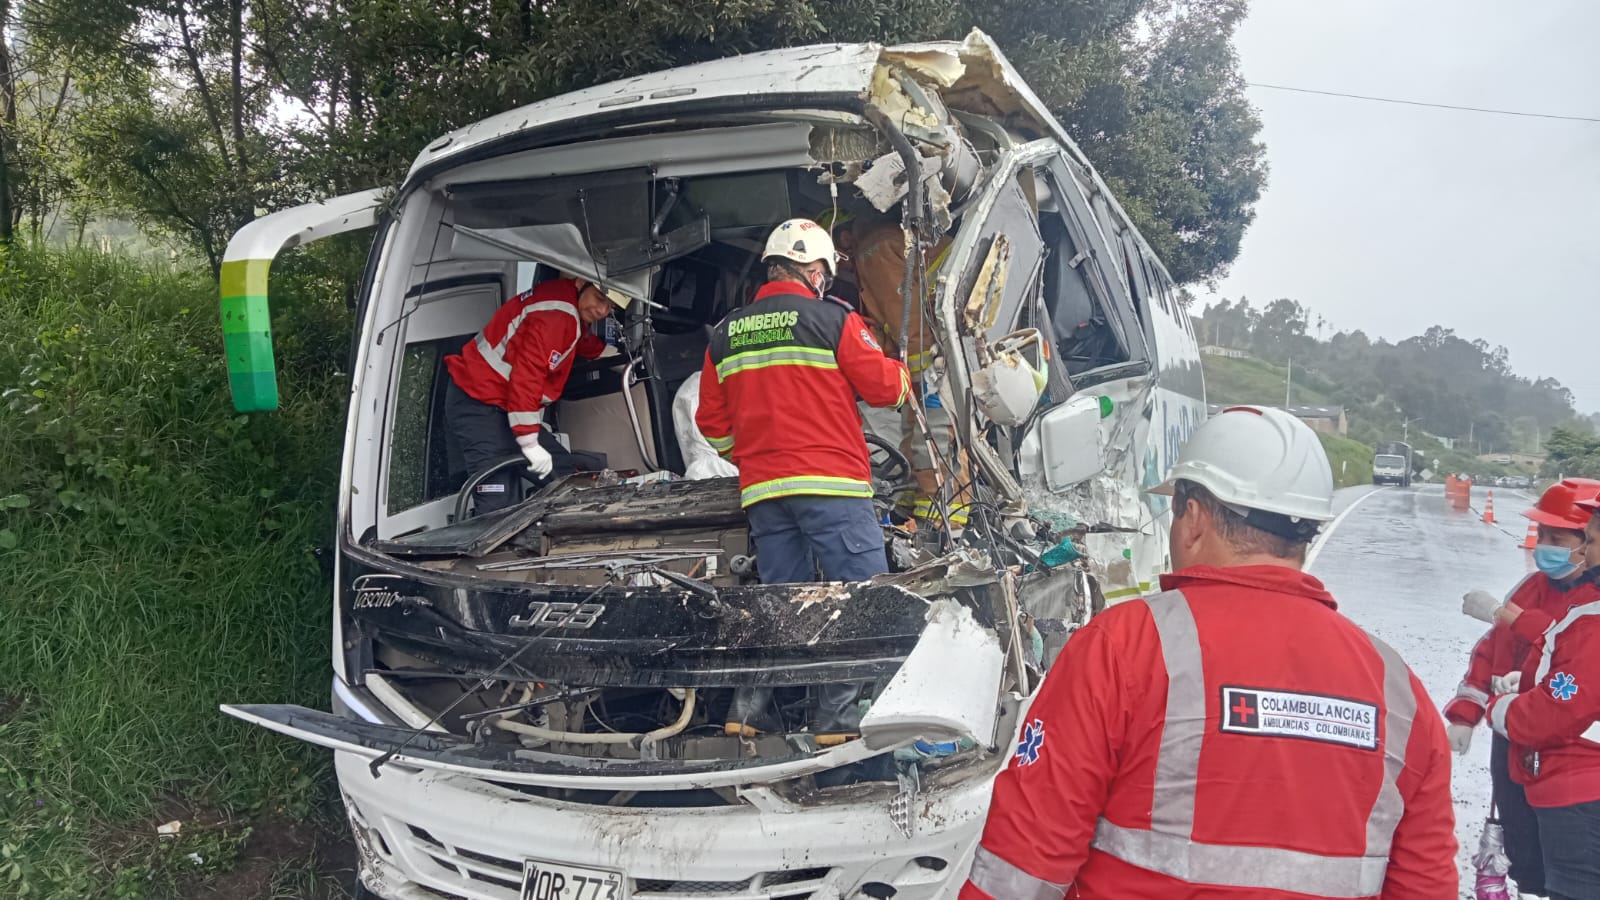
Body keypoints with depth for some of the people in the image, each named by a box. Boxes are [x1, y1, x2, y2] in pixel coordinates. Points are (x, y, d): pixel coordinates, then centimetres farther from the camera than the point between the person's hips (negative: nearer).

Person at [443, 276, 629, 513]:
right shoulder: (553, 315, -22)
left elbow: (585, 345, 34)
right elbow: (526, 376, -27)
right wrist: (530, 444, -27)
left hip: (505, 407, 11)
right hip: (476, 403, -11)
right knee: (497, 506, -20)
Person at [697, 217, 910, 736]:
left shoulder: (725, 334, 13)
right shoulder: (833, 318, -3)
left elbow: (712, 421, 16)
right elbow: (883, 385, -1)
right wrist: (902, 377, 21)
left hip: (761, 489, 6)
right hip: (830, 483, -6)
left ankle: (748, 710, 13)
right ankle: (837, 714, -6)